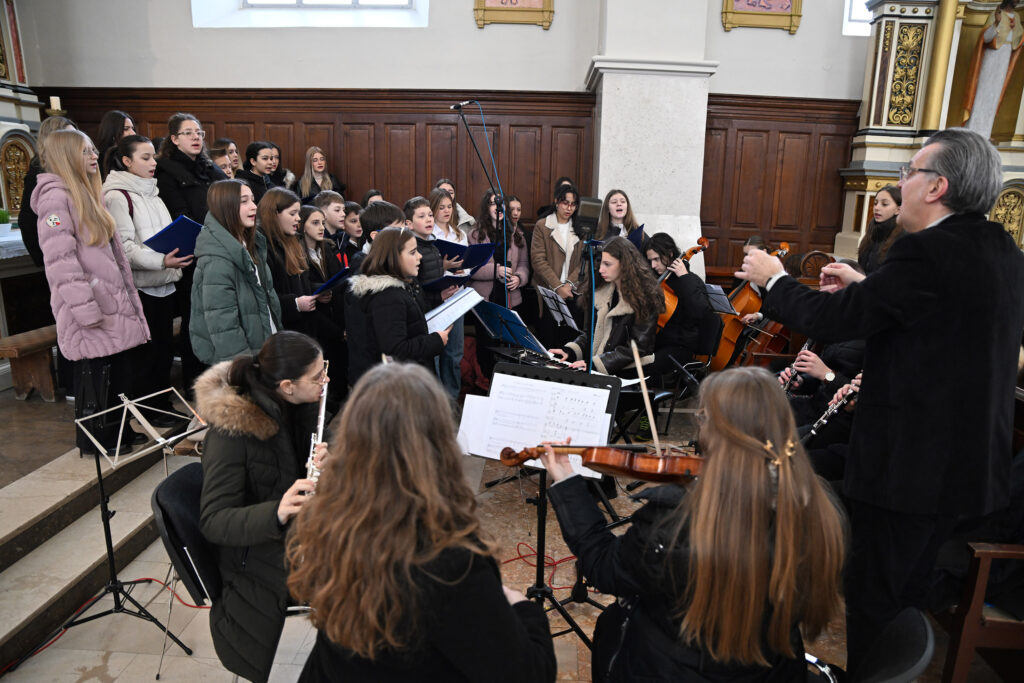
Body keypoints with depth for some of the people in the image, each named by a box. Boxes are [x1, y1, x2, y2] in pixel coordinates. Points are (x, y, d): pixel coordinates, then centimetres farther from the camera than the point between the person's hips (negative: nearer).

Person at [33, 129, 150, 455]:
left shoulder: (86, 194, 18)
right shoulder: (56, 197, -11)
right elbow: (60, 261, -19)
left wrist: (128, 295, 19)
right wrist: (86, 309, -21)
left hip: (115, 303, 8)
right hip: (91, 309, -8)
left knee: (122, 371, 12)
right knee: (93, 376, 2)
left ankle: (119, 433, 25)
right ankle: (95, 441, 16)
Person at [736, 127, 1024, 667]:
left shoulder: (927, 251, -22)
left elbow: (832, 320, -21)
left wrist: (772, 278, -5)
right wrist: (866, 285, 16)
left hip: (906, 461, -9)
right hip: (969, 461, 9)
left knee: (872, 599, 8)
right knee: (908, 591, 25)